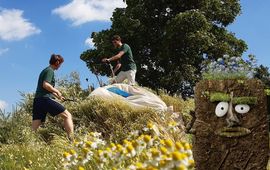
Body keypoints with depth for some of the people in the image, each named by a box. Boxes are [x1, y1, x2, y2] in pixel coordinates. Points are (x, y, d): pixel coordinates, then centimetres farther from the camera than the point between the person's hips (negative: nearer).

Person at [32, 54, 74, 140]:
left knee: (34, 128, 4)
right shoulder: (50, 71, -3)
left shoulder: (45, 70, 26)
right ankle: (71, 140, -15)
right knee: (67, 115, -5)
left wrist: (57, 96, 37)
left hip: (37, 100, 9)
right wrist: (57, 91, -4)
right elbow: (45, 85, -17)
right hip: (46, 99, -9)